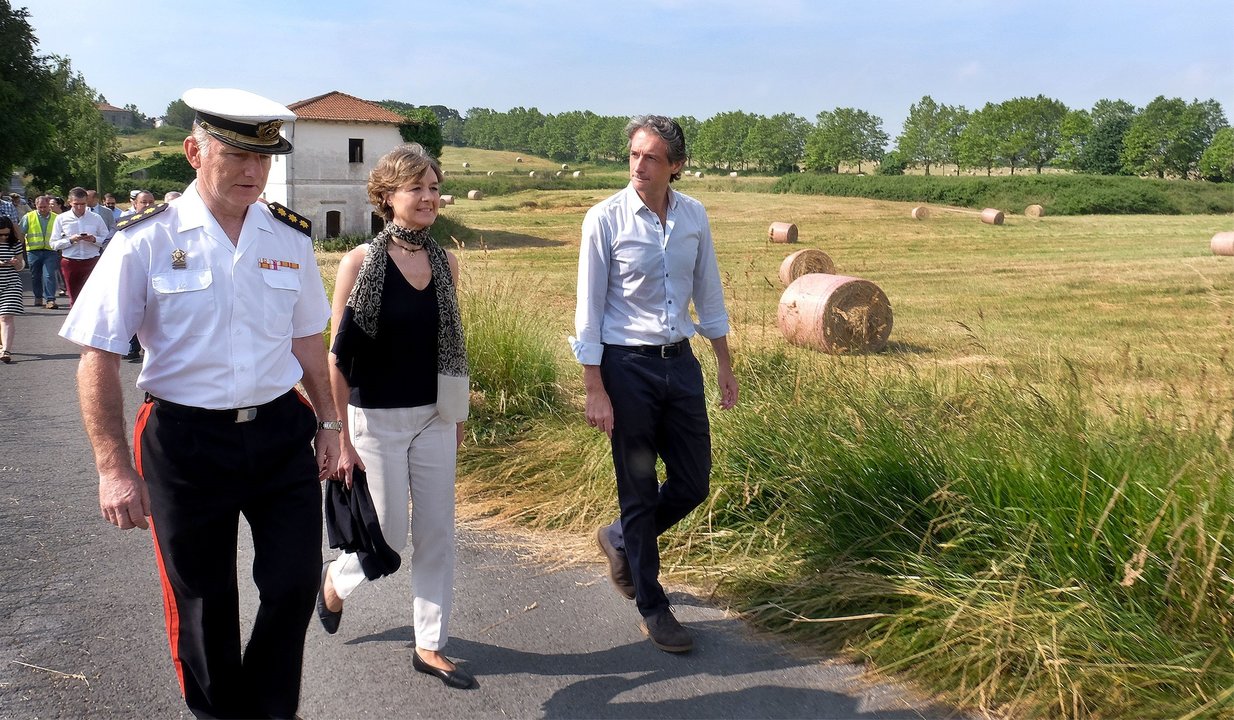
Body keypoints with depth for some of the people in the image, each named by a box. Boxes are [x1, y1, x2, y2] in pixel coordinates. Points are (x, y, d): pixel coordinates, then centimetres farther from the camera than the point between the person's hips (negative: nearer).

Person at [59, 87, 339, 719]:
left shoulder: (290, 236, 3)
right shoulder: (147, 241, -9)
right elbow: (98, 359, -8)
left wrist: (327, 422, 15)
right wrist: (113, 468, -13)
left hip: (281, 435, 3)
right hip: (185, 444, -2)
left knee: (294, 584, 5)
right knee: (202, 606, 12)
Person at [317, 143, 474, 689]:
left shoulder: (444, 264, 3)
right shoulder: (360, 262, -11)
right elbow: (339, 355, -10)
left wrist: (459, 418, 13)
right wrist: (341, 438, -11)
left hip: (434, 419, 5)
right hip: (377, 420, -4)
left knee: (437, 535, 8)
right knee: (388, 535, 5)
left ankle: (430, 646, 22)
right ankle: (336, 579, 38)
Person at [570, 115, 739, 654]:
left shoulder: (694, 216, 3)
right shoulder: (605, 219, -10)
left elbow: (708, 293, 13)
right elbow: (589, 308, -9)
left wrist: (724, 364, 14)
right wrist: (595, 389, -12)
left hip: (681, 362, 5)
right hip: (627, 366, -5)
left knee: (693, 483, 9)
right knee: (639, 490, 4)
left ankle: (621, 541, 37)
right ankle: (652, 608, 20)